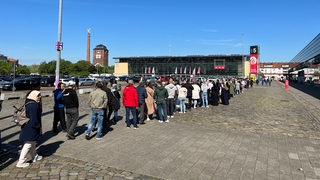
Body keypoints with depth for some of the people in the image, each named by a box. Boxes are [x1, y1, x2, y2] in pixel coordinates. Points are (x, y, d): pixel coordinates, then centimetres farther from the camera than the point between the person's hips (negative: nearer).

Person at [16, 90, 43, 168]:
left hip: (28, 127, 10)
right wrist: (38, 125, -11)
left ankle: (35, 156, 38)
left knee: (33, 143, 22)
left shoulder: (29, 103, 9)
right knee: (28, 144, -2)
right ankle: (21, 162, 6)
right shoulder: (33, 105, -23)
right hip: (31, 129, -10)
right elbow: (34, 119, -27)